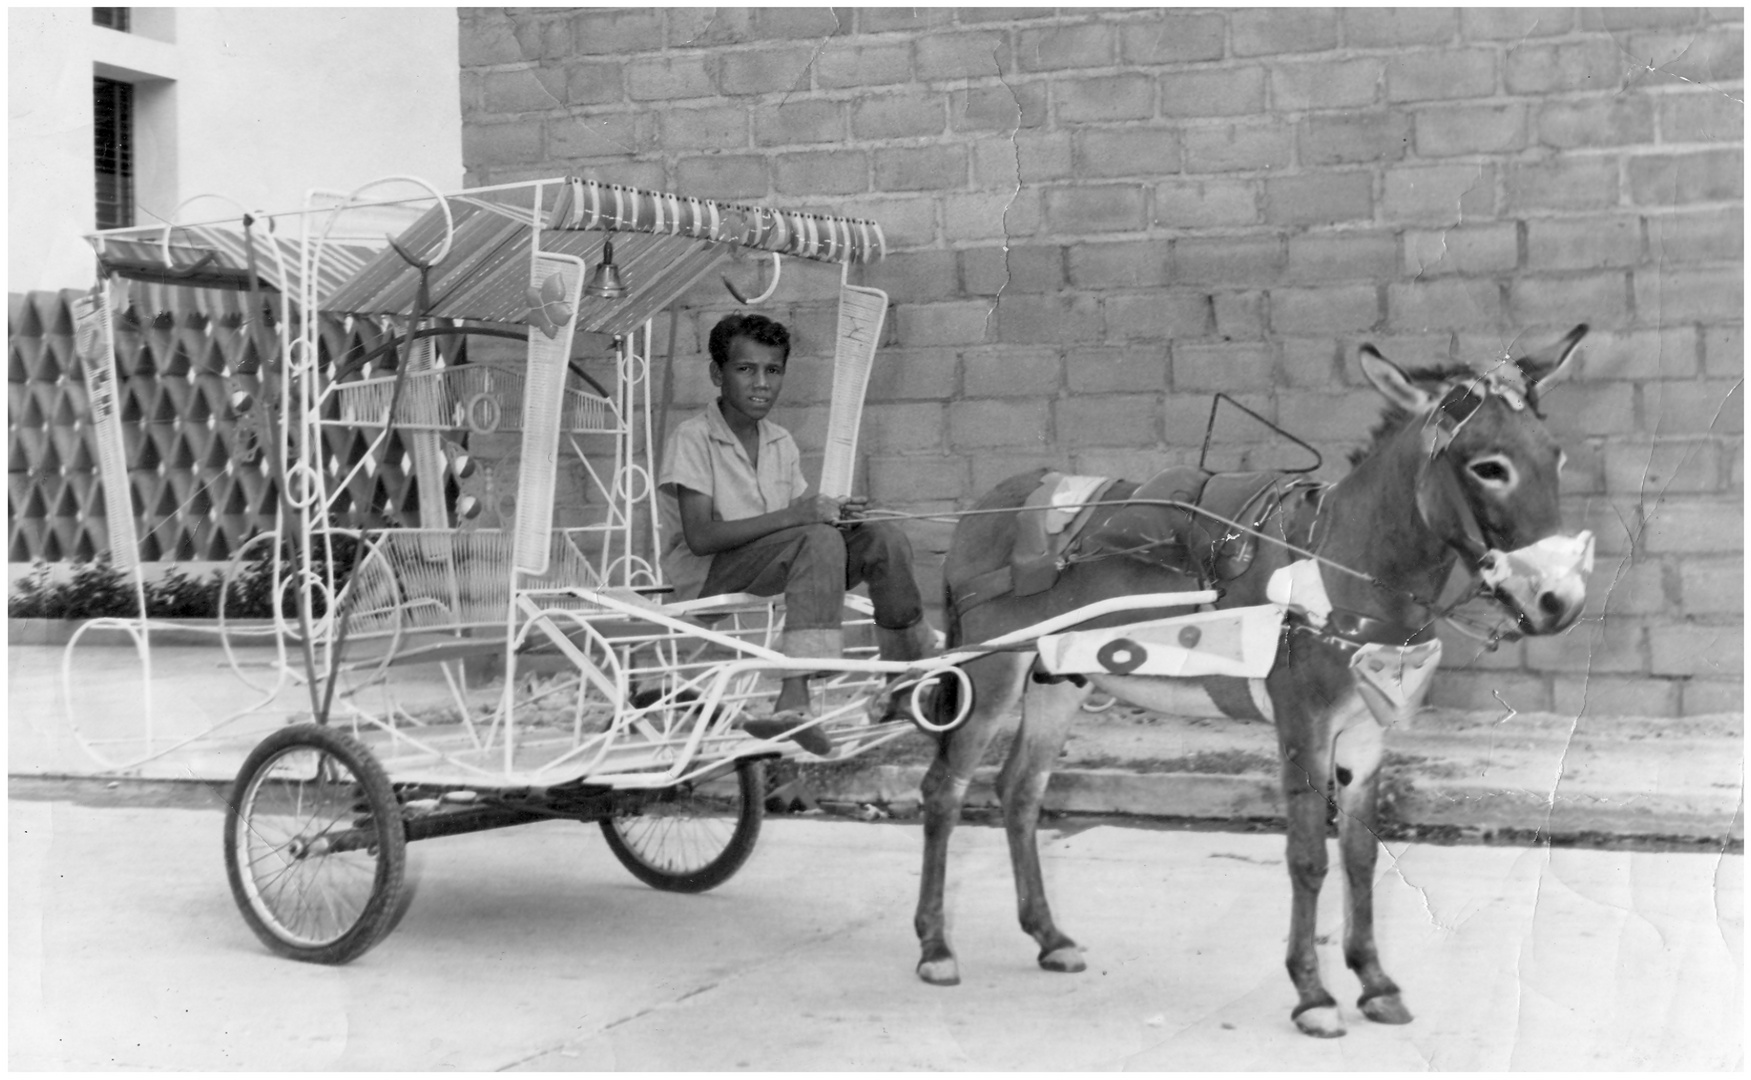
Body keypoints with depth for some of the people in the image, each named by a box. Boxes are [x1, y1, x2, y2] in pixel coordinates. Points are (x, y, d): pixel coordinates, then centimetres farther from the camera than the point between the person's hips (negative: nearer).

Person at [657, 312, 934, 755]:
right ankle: (794, 700, -43)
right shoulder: (691, 439, -11)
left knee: (884, 538, -10)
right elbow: (700, 537, -21)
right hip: (706, 577, -7)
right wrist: (791, 516, -27)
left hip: (783, 568, 7)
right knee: (820, 540, -32)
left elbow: (800, 523, 11)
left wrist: (836, 514, -12)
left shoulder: (781, 443, 13)